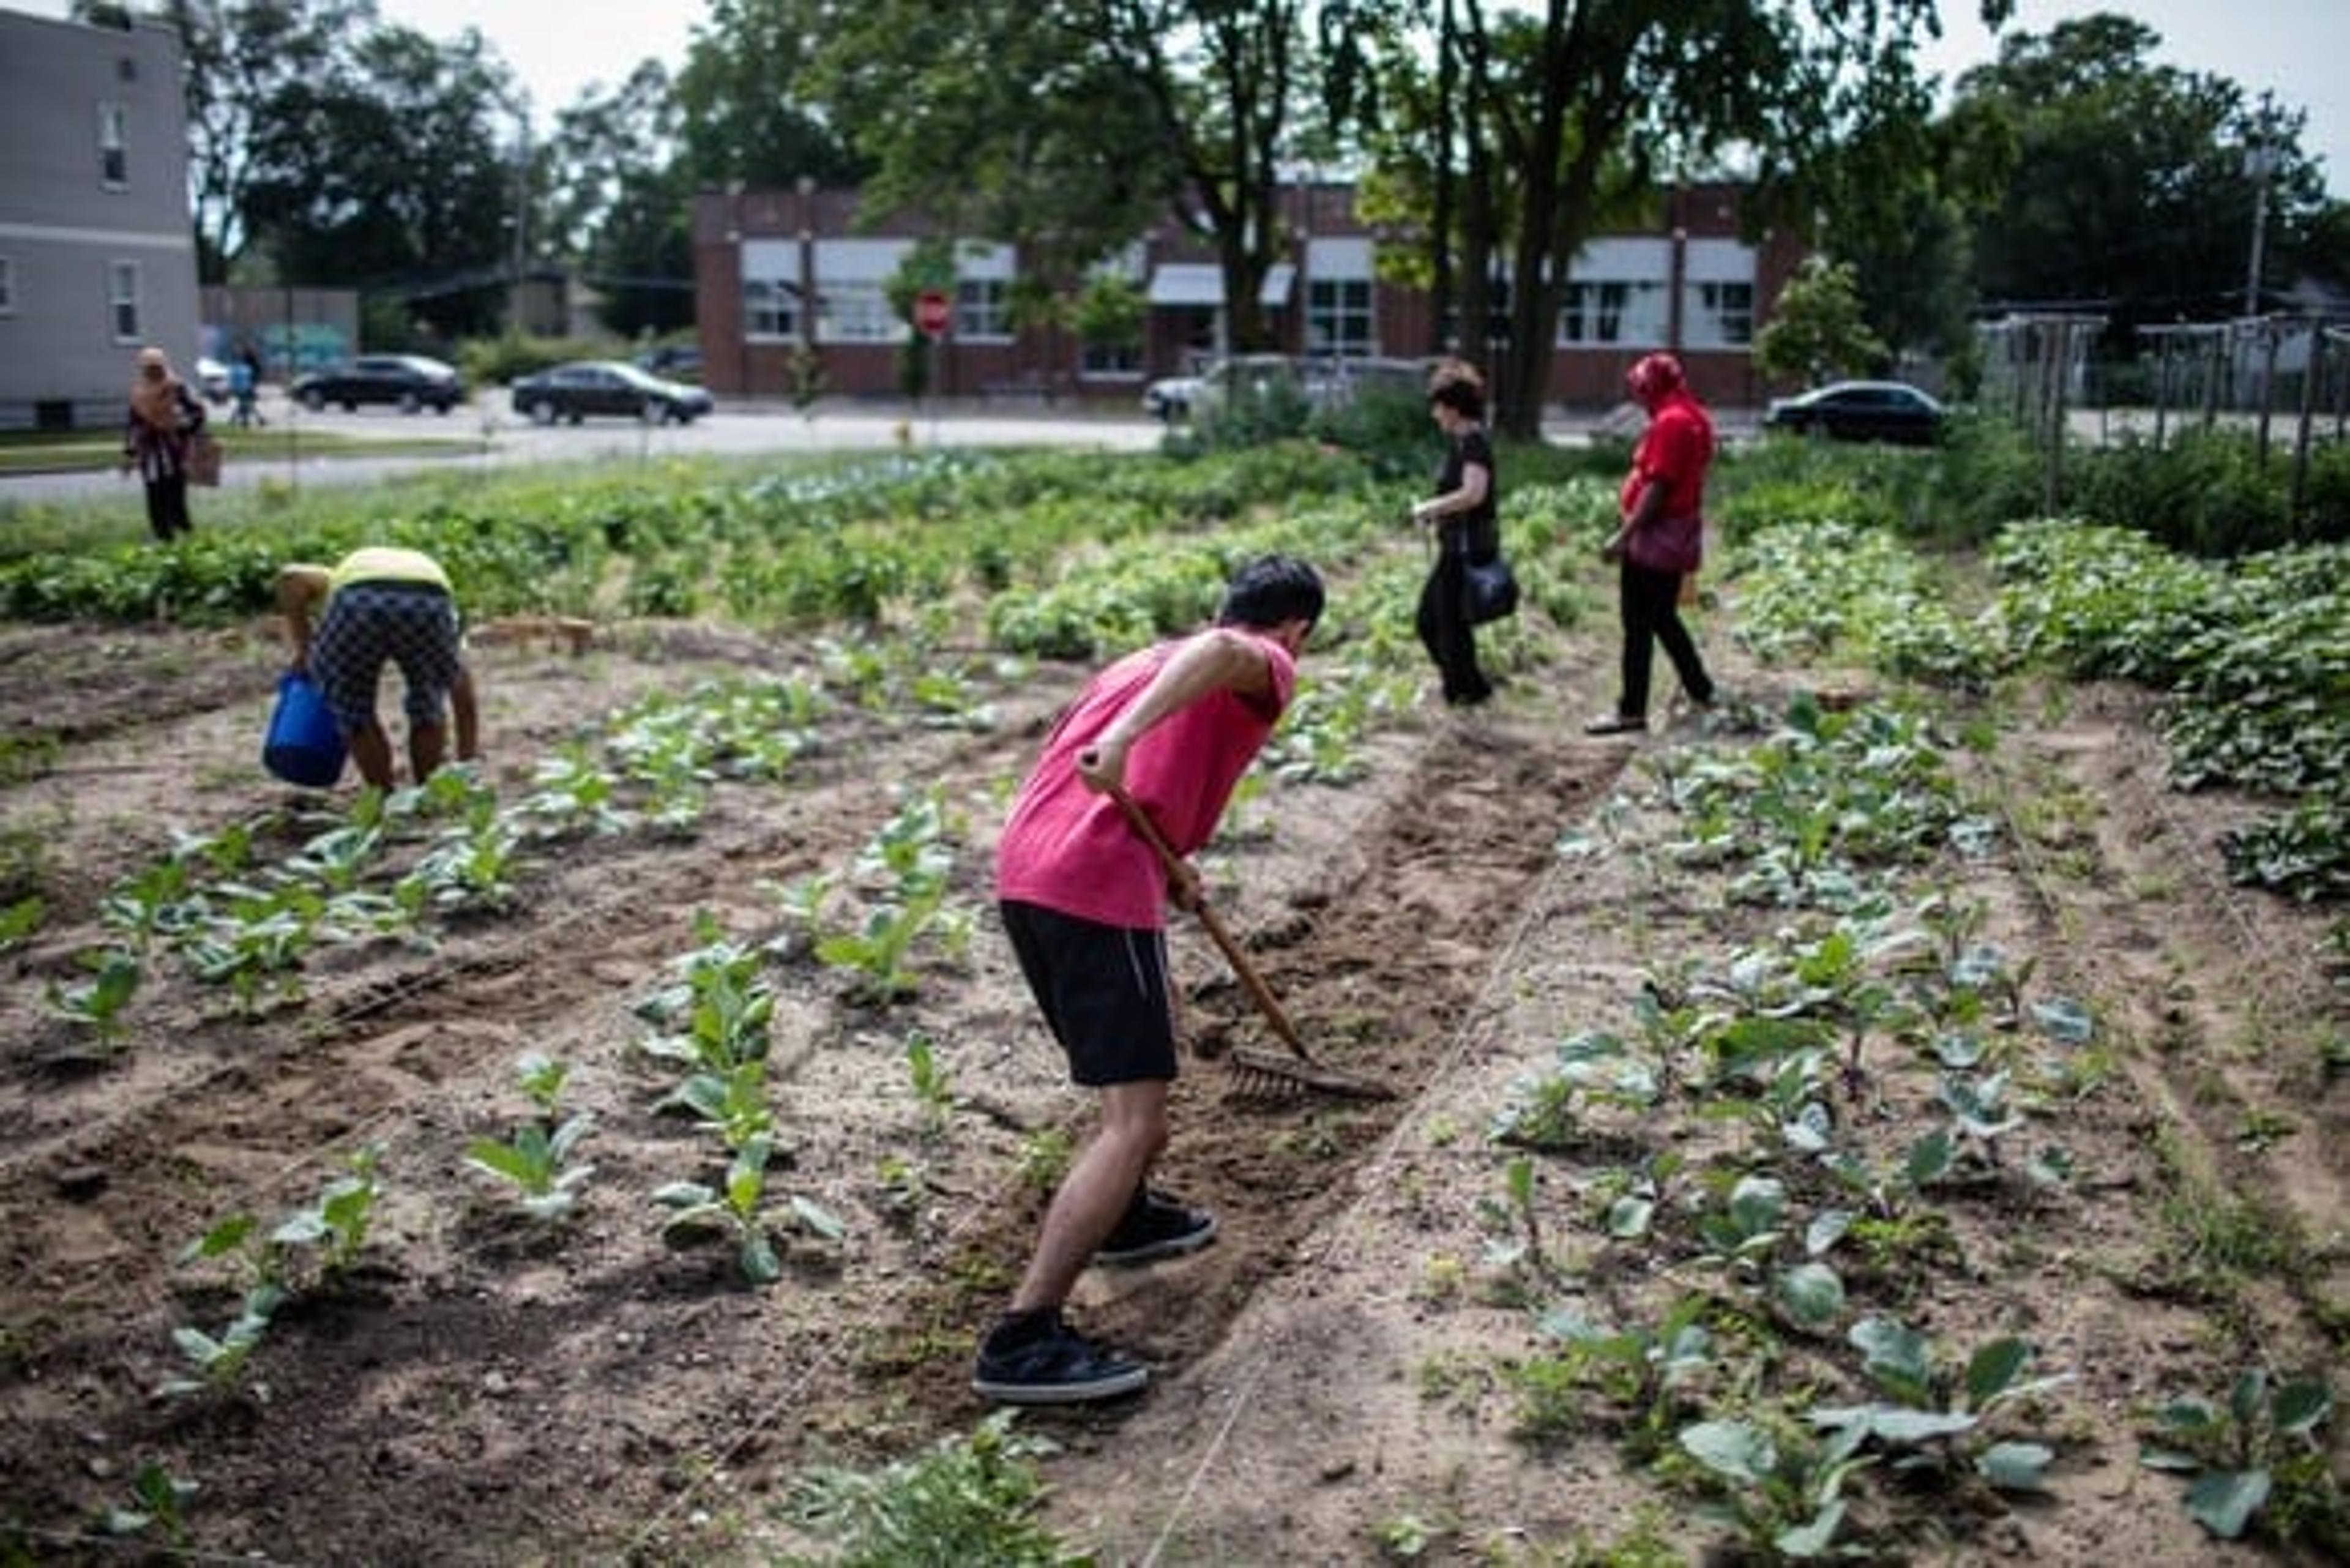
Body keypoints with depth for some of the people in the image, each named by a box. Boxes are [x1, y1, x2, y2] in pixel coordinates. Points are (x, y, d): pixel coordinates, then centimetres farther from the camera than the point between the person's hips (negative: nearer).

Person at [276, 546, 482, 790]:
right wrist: (467, 761, 46)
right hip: (427, 604, 1)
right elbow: (462, 684, 41)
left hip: (359, 603, -1)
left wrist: (303, 647, 24)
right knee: (428, 708, 27)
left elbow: (291, 578, 16)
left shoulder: (339, 579, 41)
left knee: (352, 714, 24)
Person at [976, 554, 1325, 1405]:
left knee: (1141, 1064, 31)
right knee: (1134, 1122, -8)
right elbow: (1221, 650, -20)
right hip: (1099, 892, -9)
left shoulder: (1144, 660, 28)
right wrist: (1126, 737, -34)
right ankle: (1022, 1339, -12)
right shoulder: (1267, 667, 5)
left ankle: (1128, 1214, 49)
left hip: (1022, 872, 9)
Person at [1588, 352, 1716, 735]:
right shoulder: (1693, 416, 14)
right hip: (1678, 536, 10)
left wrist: (1624, 535, -21)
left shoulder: (1670, 422, -17)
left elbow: (1657, 488, -22)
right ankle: (1701, 693, 25)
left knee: (1639, 625, -3)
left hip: (1655, 538, -10)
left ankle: (1632, 710, 2)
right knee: (1664, 620, 19)